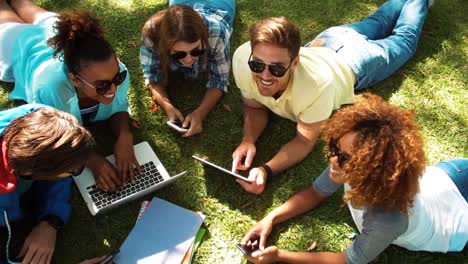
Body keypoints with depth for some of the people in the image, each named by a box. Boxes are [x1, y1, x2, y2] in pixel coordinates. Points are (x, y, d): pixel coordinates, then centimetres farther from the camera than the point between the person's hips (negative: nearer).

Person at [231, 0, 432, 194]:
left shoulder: (318, 84, -52)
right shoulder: (243, 58, -39)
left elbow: (305, 141, -35)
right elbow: (254, 107, -19)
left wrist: (265, 170, -52)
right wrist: (248, 141, -39)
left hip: (353, 63, -3)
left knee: (404, 39, 31)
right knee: (376, 25, 35)